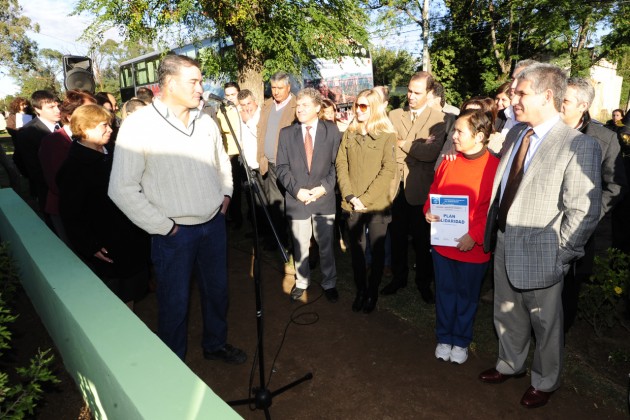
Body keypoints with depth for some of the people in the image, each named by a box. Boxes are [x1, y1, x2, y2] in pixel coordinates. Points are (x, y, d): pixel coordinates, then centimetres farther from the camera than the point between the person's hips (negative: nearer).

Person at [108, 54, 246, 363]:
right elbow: (122, 189, -14)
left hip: (214, 224, 5)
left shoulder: (205, 121, 4)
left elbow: (222, 162, 21)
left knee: (217, 290, 19)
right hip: (174, 232, -5)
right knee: (175, 303, 10)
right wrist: (163, 227, -14)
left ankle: (215, 344, 44)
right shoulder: (139, 125, -13)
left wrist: (225, 194, 7)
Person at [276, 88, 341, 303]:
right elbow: (282, 168, 1)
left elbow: (337, 164, 0)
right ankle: (301, 282, 32)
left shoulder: (332, 131, 1)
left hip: (324, 197, -1)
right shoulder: (286, 133, 4)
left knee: (326, 245, 9)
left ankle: (329, 283, 28)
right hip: (296, 199, 1)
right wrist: (296, 190, -11)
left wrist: (324, 187, -12)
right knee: (300, 245, 12)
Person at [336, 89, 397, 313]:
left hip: (377, 204, -3)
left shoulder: (387, 136, -3)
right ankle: (360, 290, 27)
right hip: (352, 204, 3)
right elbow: (341, 165, 4)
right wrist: (349, 196, -9)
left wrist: (365, 198, -15)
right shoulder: (349, 133, 9)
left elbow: (388, 171, -10)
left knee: (377, 250, 8)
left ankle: (373, 292, 26)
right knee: (356, 250, 10)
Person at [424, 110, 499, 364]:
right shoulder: (449, 161, 0)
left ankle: (461, 342, 36)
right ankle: (444, 338, 36)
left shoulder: (493, 167, -13)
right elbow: (434, 191, 11)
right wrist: (428, 210, -7)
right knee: (445, 292, 17)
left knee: (467, 296, 16)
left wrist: (474, 236, -20)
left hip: (473, 247, -3)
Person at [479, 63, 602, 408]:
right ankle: (510, 364, 49)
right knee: (506, 315, 24)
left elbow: (584, 212, -18)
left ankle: (545, 381, 42)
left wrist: (560, 255, -13)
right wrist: (493, 233, 7)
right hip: (504, 245, 7)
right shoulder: (515, 133, 4)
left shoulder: (579, 146, -18)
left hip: (539, 252, -6)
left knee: (545, 323, 17)